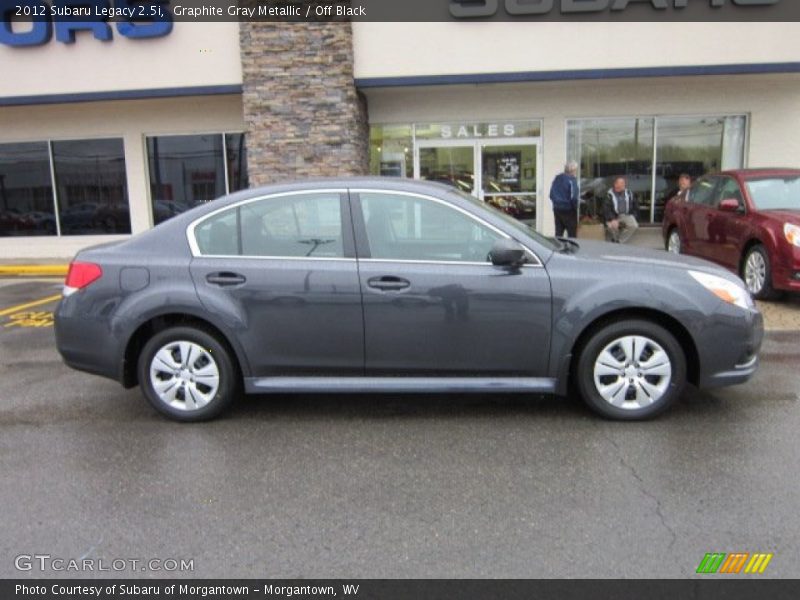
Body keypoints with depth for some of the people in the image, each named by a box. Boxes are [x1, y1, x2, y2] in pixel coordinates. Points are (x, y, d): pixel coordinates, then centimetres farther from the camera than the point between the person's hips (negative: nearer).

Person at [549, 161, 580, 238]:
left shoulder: (557, 178, 6)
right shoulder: (572, 180, -15)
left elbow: (551, 195, 11)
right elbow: (573, 197, -17)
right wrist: (576, 208, -4)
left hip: (557, 208, 7)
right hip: (568, 210, -7)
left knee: (558, 233, 13)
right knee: (572, 234, 2)